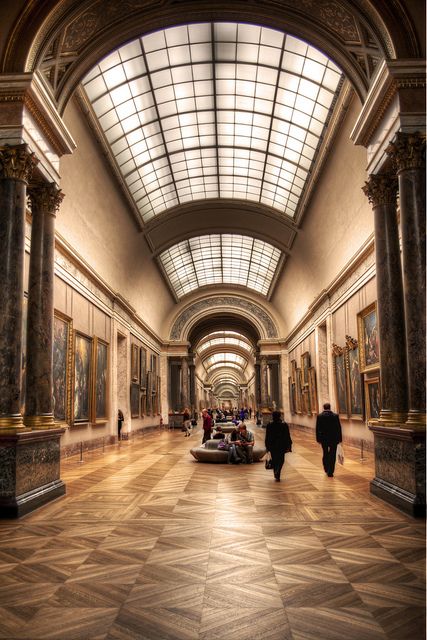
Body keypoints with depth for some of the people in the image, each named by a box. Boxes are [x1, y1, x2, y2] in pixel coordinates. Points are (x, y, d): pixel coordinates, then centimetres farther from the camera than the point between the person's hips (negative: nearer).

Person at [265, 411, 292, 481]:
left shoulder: (269, 425, -7)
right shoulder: (284, 425, -10)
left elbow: (267, 437, -1)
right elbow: (287, 436, -6)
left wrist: (267, 446, 8)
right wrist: (288, 446, 2)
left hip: (272, 446, 1)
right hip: (281, 446, -1)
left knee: (274, 460, 14)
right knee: (281, 460, 9)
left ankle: (276, 475, 19)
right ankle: (277, 474, -11)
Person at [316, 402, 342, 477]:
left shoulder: (319, 416, -5)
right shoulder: (335, 416, -7)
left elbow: (317, 428, -2)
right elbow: (339, 428, -4)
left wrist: (318, 439, 6)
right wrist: (339, 438, 3)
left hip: (324, 439, 1)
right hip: (334, 438, -1)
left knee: (325, 454, 18)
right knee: (332, 455, 5)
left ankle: (326, 470, 25)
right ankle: (330, 472, 4)